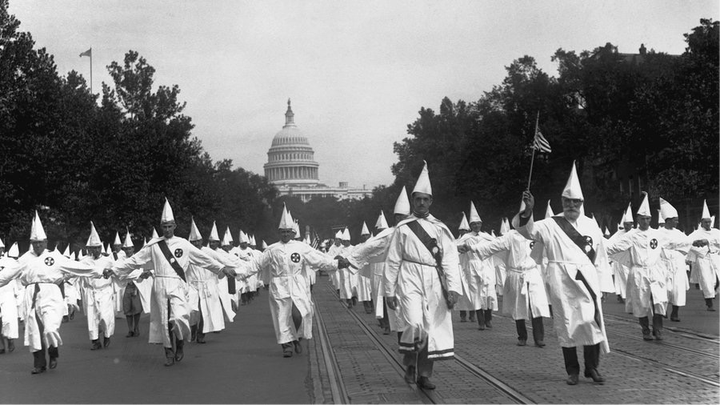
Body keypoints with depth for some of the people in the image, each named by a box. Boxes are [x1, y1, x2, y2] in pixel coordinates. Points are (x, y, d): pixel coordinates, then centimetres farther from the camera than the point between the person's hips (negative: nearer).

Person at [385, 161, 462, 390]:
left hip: (434, 283, 3)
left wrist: (453, 288, -7)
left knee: (431, 328, 2)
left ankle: (424, 375, 14)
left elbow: (450, 260, 4)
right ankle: (410, 364, 3)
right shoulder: (403, 228, 5)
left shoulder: (440, 229, 10)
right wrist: (390, 291, 3)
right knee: (414, 324, -20)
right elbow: (392, 262, 6)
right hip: (410, 280, -3)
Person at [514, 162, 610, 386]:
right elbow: (528, 230, -13)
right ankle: (572, 371, 9)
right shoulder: (550, 226, 3)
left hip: (587, 280, 2)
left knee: (591, 321, -6)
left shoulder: (591, 225, 10)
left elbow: (600, 256, 15)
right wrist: (528, 210, -30)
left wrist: (599, 280, 13)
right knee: (566, 325, 1)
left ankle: (592, 367, 4)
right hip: (561, 281, -1)